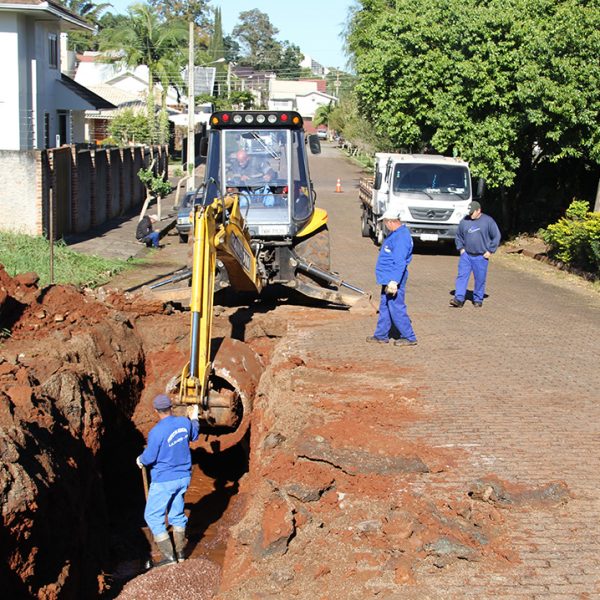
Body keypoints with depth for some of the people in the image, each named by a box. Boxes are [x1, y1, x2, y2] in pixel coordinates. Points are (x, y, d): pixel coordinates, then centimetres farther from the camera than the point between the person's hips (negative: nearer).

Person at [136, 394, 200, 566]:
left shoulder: (156, 432, -24)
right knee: (177, 514, 20)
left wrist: (140, 460, 5)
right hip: (183, 477, 7)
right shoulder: (184, 422, -4)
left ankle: (168, 556, 3)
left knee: (153, 516, 5)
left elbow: (149, 458, -18)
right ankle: (180, 552, 27)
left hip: (164, 480, -7)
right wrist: (194, 418, 36)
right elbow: (194, 436, 19)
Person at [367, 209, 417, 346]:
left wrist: (394, 281, -29)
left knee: (396, 309, -5)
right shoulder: (396, 233, 12)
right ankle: (381, 335, 24)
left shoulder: (401, 237, -22)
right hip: (389, 278, 11)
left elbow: (400, 263, -26)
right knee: (385, 307, 16)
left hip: (393, 278, -11)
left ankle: (409, 337, 2)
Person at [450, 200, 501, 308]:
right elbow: (458, 236, 17)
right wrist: (460, 248, 5)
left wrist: (490, 251, -4)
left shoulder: (488, 221, -5)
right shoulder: (464, 221, 3)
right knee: (462, 276, -6)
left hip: (481, 256, -2)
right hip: (466, 255, 2)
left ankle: (478, 299, 18)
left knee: (480, 279, 4)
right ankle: (459, 299, -8)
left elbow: (496, 236, 0)